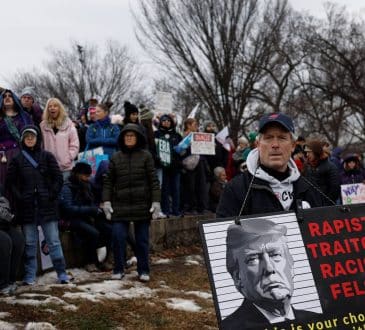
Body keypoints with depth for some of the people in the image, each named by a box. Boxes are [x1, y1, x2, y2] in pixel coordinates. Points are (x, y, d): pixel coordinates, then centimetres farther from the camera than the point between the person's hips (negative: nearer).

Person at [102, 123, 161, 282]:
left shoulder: (146, 156, 2)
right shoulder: (115, 158, 7)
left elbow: (153, 180, 0)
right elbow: (108, 181, 8)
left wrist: (156, 201, -6)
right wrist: (106, 201, 0)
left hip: (142, 205, -1)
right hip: (120, 205, 1)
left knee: (142, 239, 6)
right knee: (118, 237, -4)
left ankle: (143, 271, 17)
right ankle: (118, 269, 10)